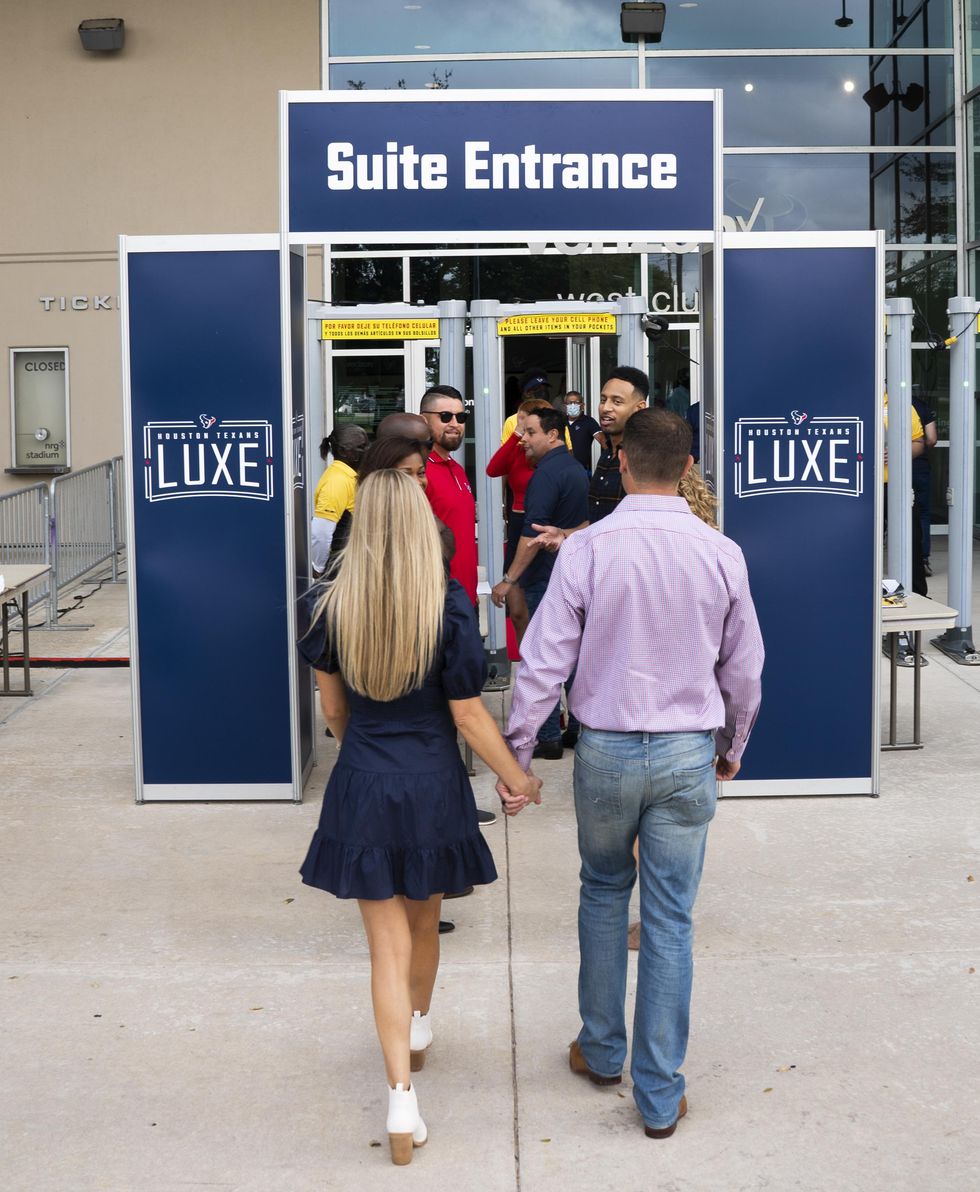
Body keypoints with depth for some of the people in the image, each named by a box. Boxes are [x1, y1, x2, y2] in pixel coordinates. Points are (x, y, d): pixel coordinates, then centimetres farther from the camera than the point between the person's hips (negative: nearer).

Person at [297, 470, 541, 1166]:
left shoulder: (332, 607, -7)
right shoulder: (449, 607, -15)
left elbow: (332, 707, 6)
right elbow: (468, 716, -11)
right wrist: (518, 780, 2)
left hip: (361, 788, 0)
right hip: (433, 788, 0)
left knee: (388, 940, 5)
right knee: (424, 921, 24)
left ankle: (402, 1097, -1)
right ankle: (419, 1030, 49)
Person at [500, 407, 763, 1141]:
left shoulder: (588, 548, -10)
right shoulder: (721, 554, -4)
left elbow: (545, 660, -9)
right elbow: (744, 668, 5)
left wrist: (517, 752, 1)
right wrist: (733, 746, 21)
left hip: (606, 749, 0)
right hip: (688, 753, 1)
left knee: (603, 893, 21)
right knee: (670, 920, 6)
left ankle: (602, 1051, 33)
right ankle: (660, 1095, 13)